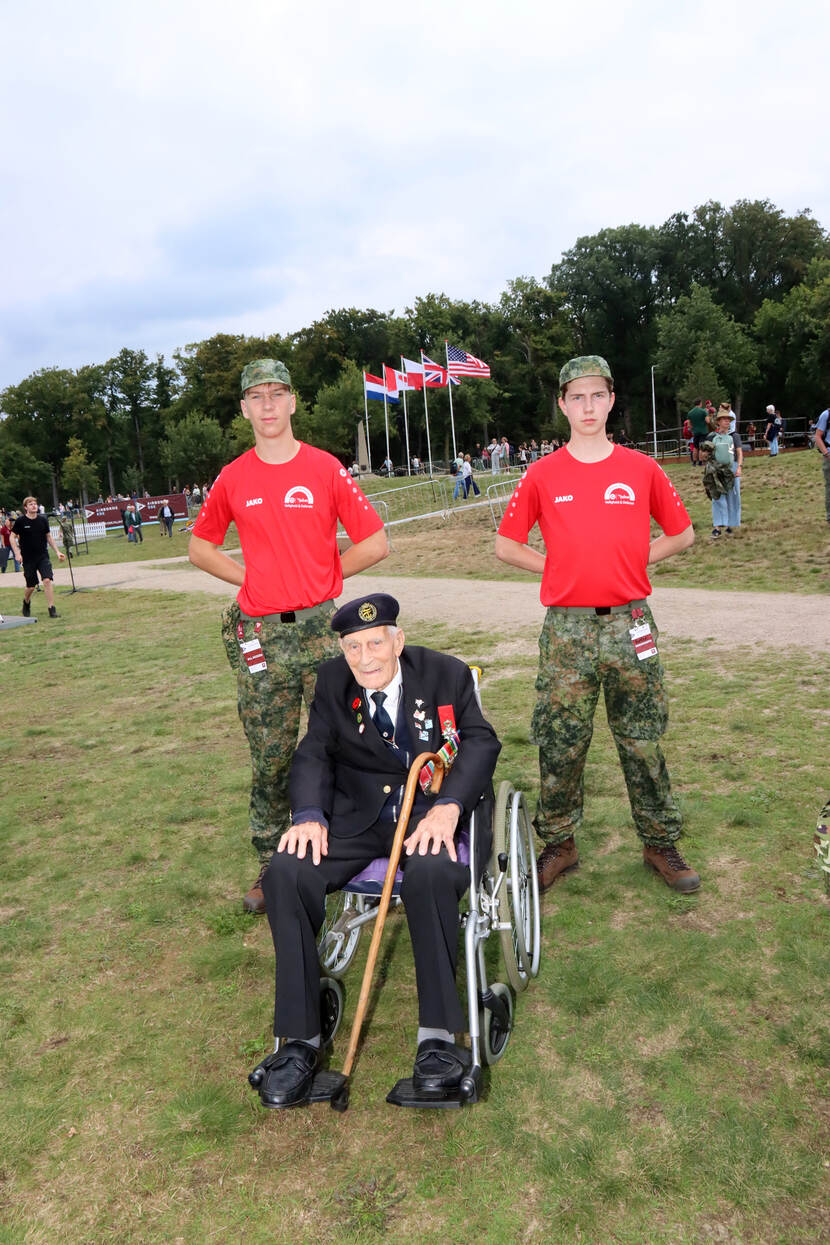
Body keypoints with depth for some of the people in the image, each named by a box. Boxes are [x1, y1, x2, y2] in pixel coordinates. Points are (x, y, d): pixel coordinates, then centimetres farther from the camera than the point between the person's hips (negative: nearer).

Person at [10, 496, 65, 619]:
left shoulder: (43, 519, 2)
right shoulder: (20, 521, -6)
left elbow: (48, 537, 12)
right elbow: (12, 537, 0)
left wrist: (57, 551, 8)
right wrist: (17, 553, -12)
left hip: (43, 556, 1)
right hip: (28, 558, -1)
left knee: (47, 580, -15)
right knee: (31, 586, 5)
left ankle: (52, 610, -12)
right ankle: (26, 604, 38)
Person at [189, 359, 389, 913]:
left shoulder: (326, 468, 0)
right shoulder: (233, 479, 7)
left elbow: (376, 542, 1)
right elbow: (201, 545, 19)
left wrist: (323, 574, 2)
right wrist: (251, 578, 7)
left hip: (324, 626, -2)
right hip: (260, 634, 2)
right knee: (270, 757, 9)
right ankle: (271, 867, 22)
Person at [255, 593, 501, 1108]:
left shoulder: (447, 673, 0)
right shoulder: (332, 681, 8)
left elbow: (482, 741, -6)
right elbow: (314, 753, 5)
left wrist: (448, 807, -23)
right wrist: (310, 815, -16)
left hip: (435, 810, -3)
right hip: (358, 814, 3)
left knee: (431, 874, -37)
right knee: (286, 873, -23)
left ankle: (439, 1036, -21)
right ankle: (301, 1039, -11)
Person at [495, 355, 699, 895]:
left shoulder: (642, 469, 3)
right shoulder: (542, 475, 2)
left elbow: (683, 533, 13)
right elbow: (506, 545, 8)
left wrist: (633, 561, 2)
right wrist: (558, 567, 0)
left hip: (629, 623, 1)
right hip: (566, 627, 0)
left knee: (643, 740, 8)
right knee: (560, 743, 6)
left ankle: (660, 843, 23)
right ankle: (559, 844, 21)